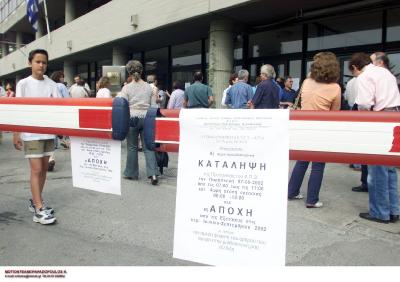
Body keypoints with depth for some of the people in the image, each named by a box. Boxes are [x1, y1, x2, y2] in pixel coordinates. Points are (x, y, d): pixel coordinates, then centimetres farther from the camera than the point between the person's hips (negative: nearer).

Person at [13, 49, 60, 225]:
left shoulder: (52, 84, 7)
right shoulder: (23, 83, -2)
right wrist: (16, 134, -7)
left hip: (48, 132, 4)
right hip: (31, 133, -4)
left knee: (44, 168, 10)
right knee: (36, 170, -6)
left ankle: (36, 201, 24)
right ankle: (39, 209, -3)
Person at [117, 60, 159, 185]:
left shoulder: (127, 88, -4)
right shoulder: (149, 87, 4)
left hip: (132, 118, -2)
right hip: (146, 118, 2)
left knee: (132, 147, 9)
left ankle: (131, 173, 20)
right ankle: (153, 173, -8)